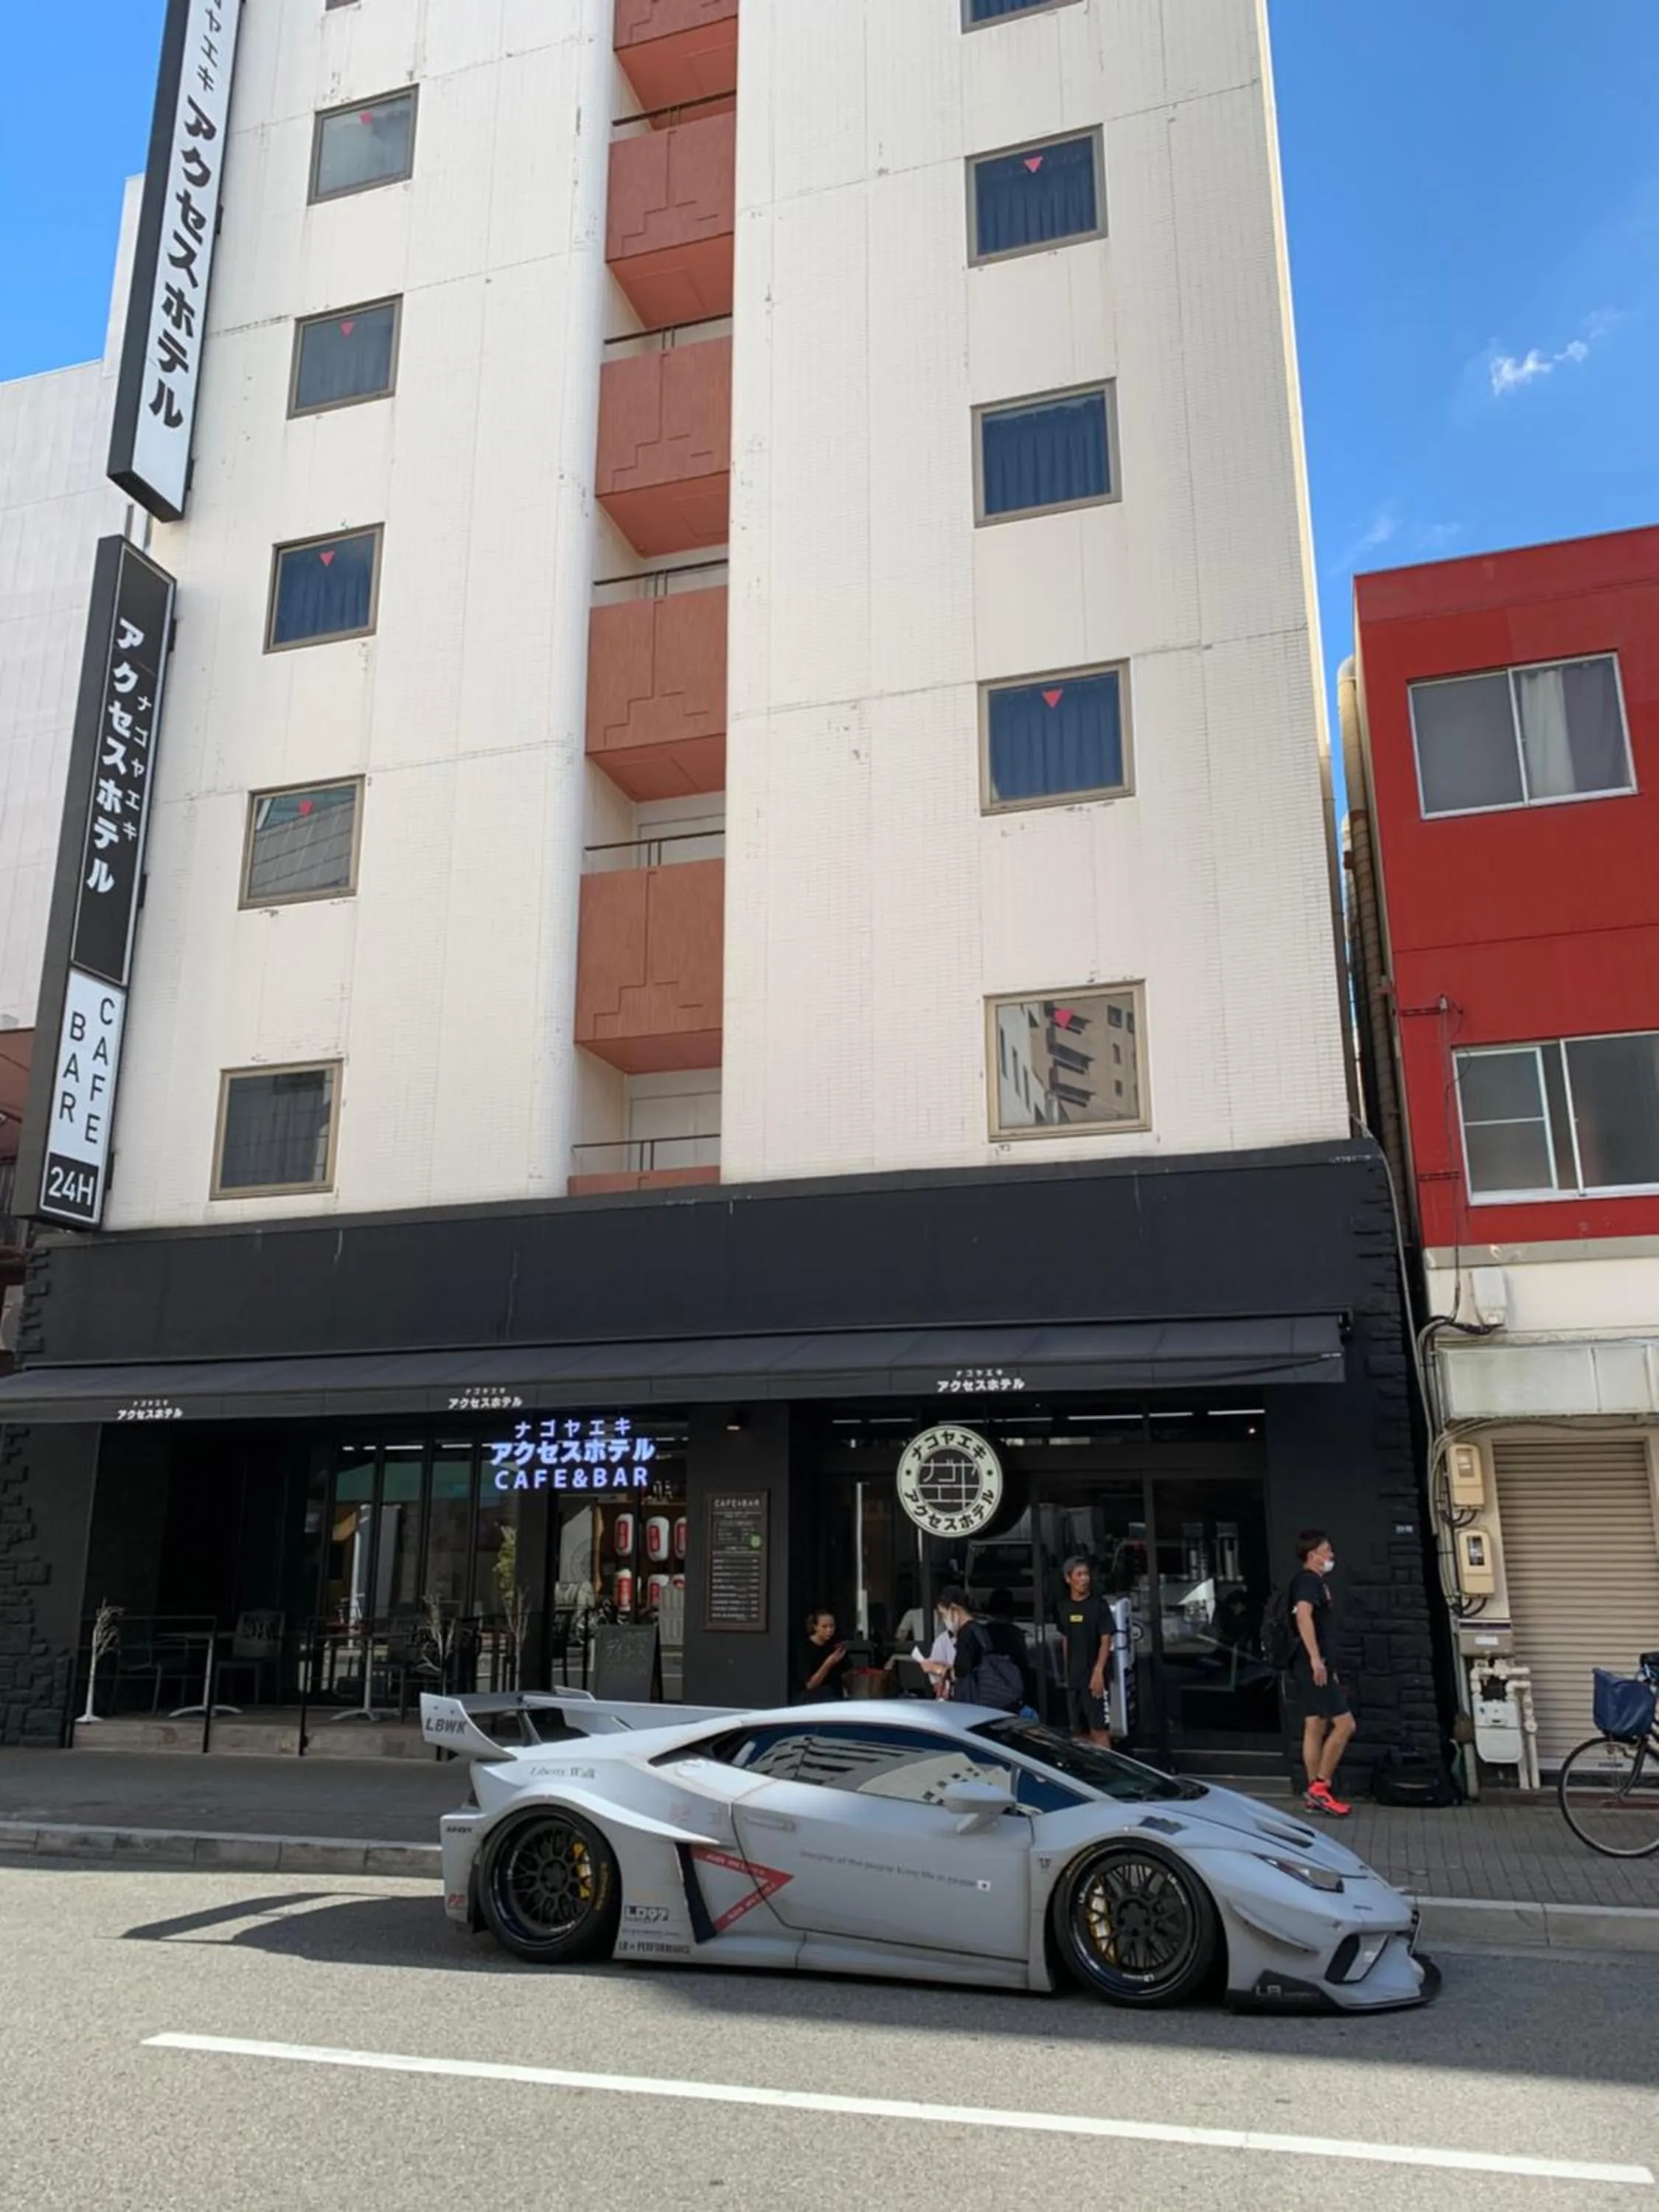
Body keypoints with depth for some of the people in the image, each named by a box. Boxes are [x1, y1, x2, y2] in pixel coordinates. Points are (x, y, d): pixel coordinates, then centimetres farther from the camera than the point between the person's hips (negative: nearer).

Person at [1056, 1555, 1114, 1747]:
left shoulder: (1099, 1605, -6)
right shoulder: (1064, 1607, 9)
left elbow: (1106, 1640, -9)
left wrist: (1099, 1671, -19)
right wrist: (1067, 1672, 12)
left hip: (1094, 1676, -5)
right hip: (1073, 1678, 5)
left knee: (1099, 1729, -8)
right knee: (1078, 1731, 10)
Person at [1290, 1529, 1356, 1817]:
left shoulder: (1314, 1581, 21)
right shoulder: (1309, 1580, -11)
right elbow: (1303, 1615, -28)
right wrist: (1316, 1658, -34)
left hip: (1317, 1667, 10)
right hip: (1314, 1667, -10)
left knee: (1315, 1727, 9)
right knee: (1345, 1723, -10)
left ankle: (1315, 1794, 11)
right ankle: (1320, 1787, -9)